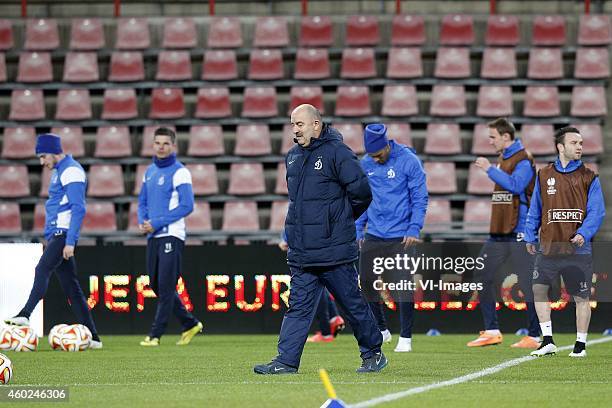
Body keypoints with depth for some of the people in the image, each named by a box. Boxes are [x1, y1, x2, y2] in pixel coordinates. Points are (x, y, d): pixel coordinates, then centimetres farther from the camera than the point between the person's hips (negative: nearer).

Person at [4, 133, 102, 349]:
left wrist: (70, 242, -24)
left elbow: (78, 209, -18)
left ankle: (25, 315, -41)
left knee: (42, 270, -26)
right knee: (70, 287, 7)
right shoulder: (58, 171, 20)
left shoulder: (72, 171, -11)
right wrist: (50, 238, 25)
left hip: (64, 234, -10)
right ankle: (92, 337, 7)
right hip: (56, 234, 10)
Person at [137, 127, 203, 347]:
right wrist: (142, 222, 0)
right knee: (156, 285, 10)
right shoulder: (149, 171, 15)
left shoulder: (179, 172, -8)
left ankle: (155, 334, -8)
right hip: (153, 237, 8)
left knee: (165, 286, -9)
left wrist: (157, 223, -16)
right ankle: (190, 324, 22)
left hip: (171, 236, -8)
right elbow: (143, 201, 21)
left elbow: (187, 205, -15)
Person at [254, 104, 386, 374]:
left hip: (334, 251, -6)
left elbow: (362, 192, -12)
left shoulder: (337, 153, -10)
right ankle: (286, 361, 0)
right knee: (298, 307, 3)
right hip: (301, 253, 6)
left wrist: (343, 218, 3)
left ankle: (373, 354, 17)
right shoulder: (293, 156, 14)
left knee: (352, 304, 4)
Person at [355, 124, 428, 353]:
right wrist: (358, 230, 9)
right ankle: (381, 330, 18)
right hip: (374, 234, 4)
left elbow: (420, 198, -8)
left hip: (401, 236, -4)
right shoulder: (365, 164, 4)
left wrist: (414, 230, -15)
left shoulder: (409, 161, -9)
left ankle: (405, 338, 6)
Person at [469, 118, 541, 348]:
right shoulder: (502, 159, 17)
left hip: (518, 232, -9)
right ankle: (492, 331, 11)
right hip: (499, 232, 9)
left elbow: (516, 184, -25)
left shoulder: (523, 159, -9)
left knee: (527, 284, -6)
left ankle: (534, 336, -1)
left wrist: (490, 169, -21)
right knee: (482, 278, 6)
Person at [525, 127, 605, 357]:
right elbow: (535, 209, 14)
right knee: (539, 289, -3)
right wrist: (530, 237, 9)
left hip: (578, 250, -2)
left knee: (581, 297, 3)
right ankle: (547, 341, 5)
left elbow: (597, 211, -4)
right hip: (549, 247, 2)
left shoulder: (588, 177, 2)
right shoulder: (544, 175, 8)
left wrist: (584, 234, -18)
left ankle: (581, 345, 13)